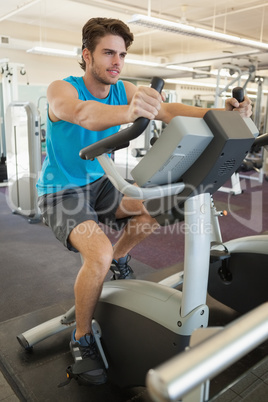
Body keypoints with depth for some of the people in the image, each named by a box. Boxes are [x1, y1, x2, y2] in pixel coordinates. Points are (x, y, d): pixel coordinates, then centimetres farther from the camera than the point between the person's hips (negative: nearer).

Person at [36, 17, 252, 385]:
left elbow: (168, 110, -17)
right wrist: (128, 112, -63)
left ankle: (118, 259, 21)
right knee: (99, 253, -28)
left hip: (99, 182, 6)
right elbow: (84, 114, -42)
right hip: (61, 191, -6)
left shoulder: (124, 90, -2)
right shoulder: (61, 90, -18)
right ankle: (82, 338, -3)